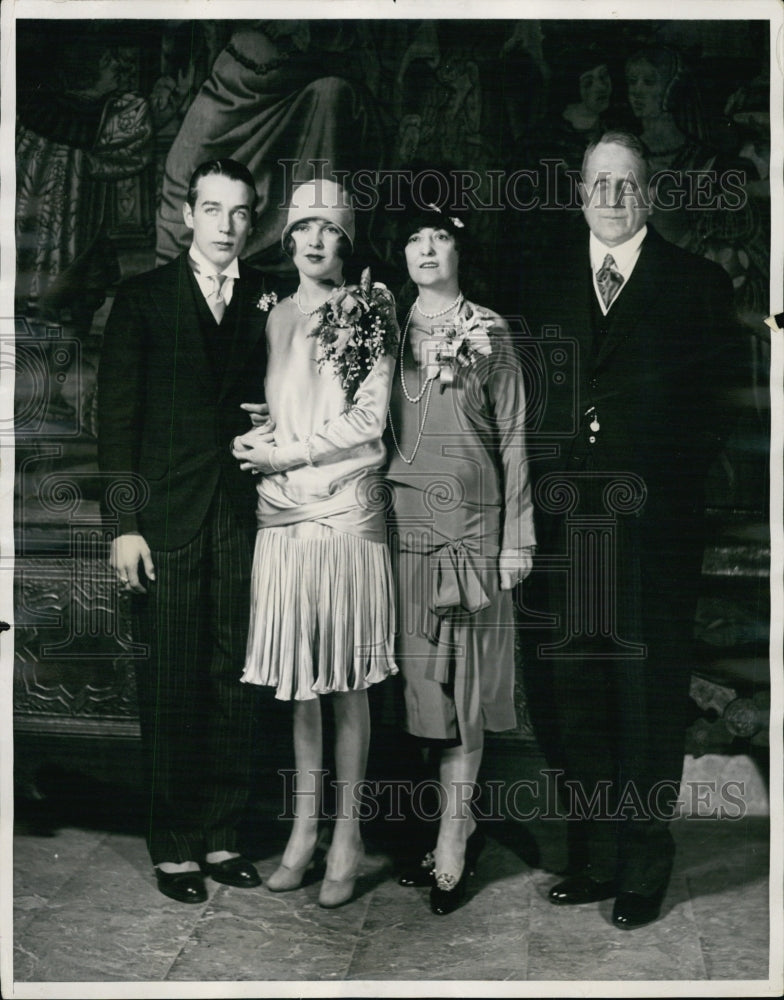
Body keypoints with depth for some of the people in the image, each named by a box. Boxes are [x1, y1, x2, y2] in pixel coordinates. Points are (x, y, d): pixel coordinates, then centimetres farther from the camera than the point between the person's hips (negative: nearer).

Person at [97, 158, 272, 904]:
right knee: (170, 689, 3)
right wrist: (123, 523, -7)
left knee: (232, 682, 7)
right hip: (167, 521, -2)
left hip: (245, 519, 2)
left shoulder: (267, 300, 9)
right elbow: (117, 416, 0)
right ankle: (174, 847, 16)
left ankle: (221, 835, 20)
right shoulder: (142, 298, 4)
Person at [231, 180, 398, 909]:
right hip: (283, 517, 4)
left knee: (347, 680, 1)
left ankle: (346, 834, 10)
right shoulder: (275, 316, 14)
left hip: (347, 514, -3)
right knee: (298, 678, 7)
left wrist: (284, 454, -7)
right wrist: (255, 439, -4)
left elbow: (368, 418, -6)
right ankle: (304, 823, 18)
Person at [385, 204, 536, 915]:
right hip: (404, 521, 3)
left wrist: (517, 535, -3)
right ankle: (460, 829, 16)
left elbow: (513, 436, 3)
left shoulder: (490, 333, 5)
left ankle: (452, 836, 4)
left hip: (472, 522, -2)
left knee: (465, 676, -1)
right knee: (421, 674, 4)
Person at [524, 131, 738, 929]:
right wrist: (545, 488, -1)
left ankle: (644, 871, 18)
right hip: (570, 526, 3)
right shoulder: (550, 284, 13)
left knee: (651, 702, 4)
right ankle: (592, 860, 24)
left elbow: (712, 405, -1)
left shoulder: (697, 284, 3)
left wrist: (670, 481, -11)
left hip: (656, 525, -3)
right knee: (580, 699, 11)